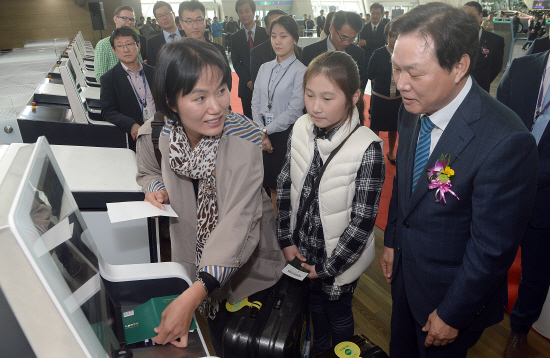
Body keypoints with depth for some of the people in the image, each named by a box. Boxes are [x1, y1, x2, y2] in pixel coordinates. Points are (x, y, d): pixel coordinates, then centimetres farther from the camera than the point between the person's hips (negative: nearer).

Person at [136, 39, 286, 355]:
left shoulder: (244, 143, -29)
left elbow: (236, 225, -37)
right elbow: (147, 172, 8)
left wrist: (194, 295, -47)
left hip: (247, 267, -3)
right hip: (194, 261, 3)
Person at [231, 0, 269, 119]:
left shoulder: (265, 33, 2)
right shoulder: (235, 37, 9)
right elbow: (236, 62, 6)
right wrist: (248, 81, -8)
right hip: (246, 86, 2)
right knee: (248, 117, 4)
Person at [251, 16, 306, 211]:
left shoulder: (300, 71, -9)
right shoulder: (265, 68, 8)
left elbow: (294, 110, -14)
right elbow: (255, 102, 6)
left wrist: (266, 130, -10)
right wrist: (261, 133, -6)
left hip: (286, 134, -5)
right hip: (263, 134, 5)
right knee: (269, 182, 12)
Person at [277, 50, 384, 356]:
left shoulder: (367, 148, -26)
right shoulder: (302, 129, -10)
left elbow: (363, 220, -21)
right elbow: (285, 185, -2)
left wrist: (328, 267, -14)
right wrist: (287, 240, -3)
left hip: (341, 256, -4)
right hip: (302, 249, 5)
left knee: (337, 312, 21)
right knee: (313, 302, 28)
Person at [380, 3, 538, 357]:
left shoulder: (506, 142, -32)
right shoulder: (413, 111, -9)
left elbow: (492, 248, -24)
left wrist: (452, 315, -14)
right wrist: (392, 242, 11)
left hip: (454, 294, -5)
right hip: (404, 268, 6)